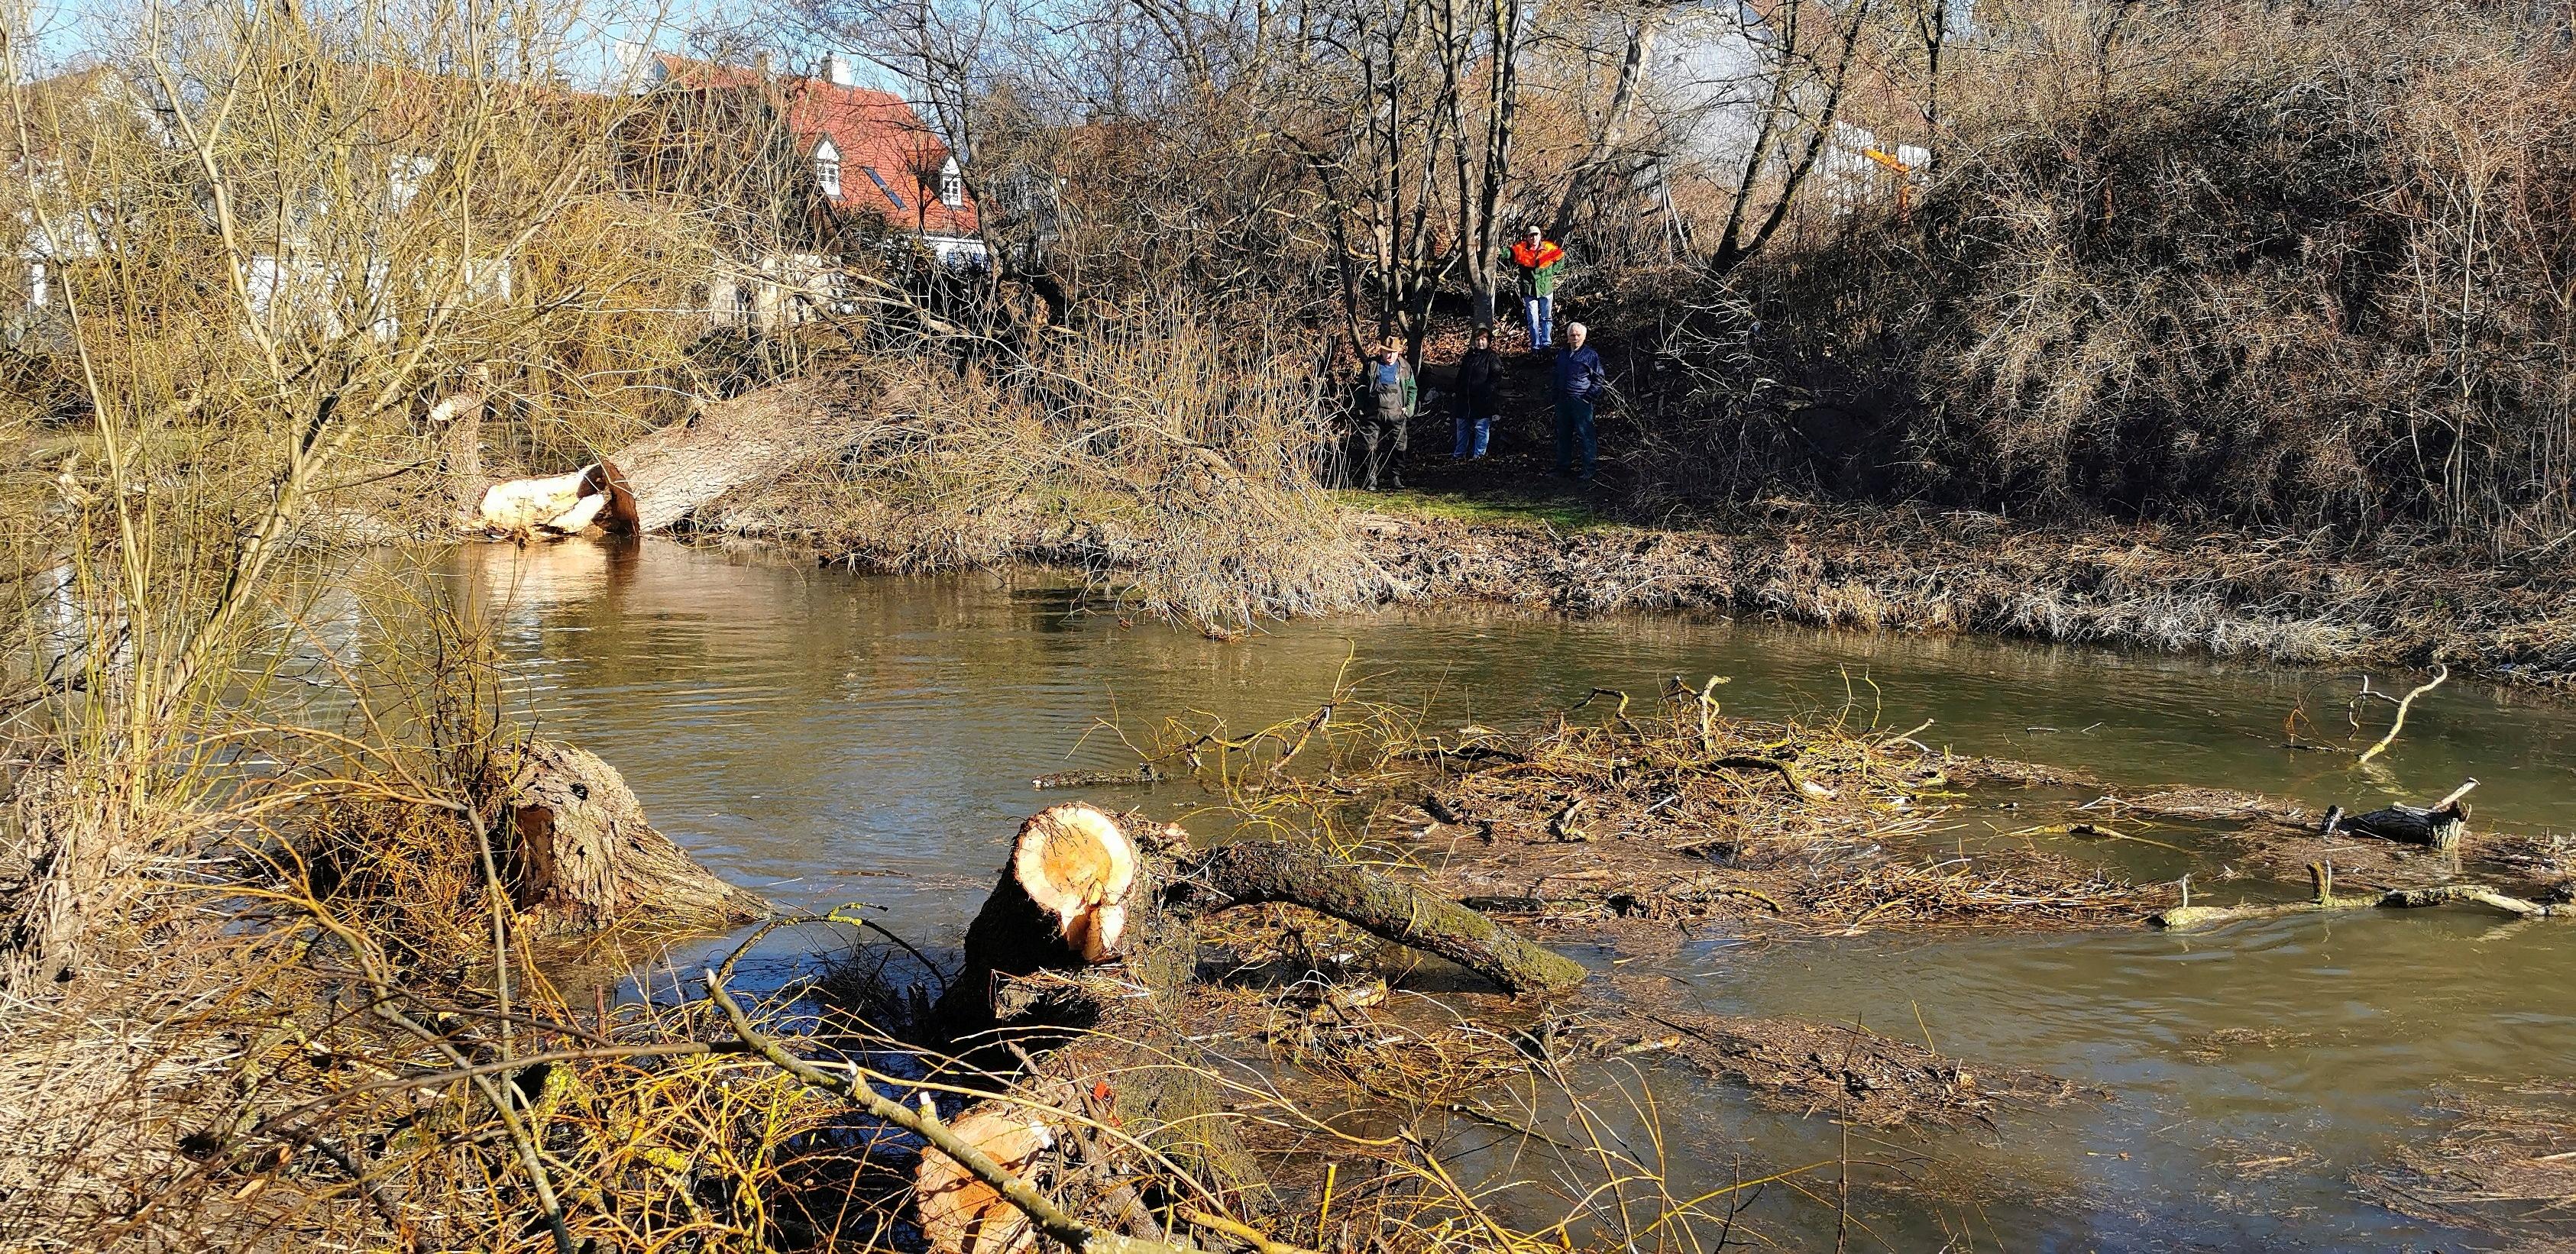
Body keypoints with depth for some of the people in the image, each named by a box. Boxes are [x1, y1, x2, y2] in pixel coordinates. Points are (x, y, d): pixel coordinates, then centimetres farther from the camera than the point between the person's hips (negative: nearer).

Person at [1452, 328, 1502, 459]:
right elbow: (1460, 378, 24)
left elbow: (1495, 379, -12)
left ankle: (1478, 455, 5)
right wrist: (1459, 392, 14)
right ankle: (1458, 454, 24)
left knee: (1481, 429, -2)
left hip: (1482, 403, -7)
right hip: (1465, 401, 7)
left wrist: (1484, 392, -21)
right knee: (1462, 428, 14)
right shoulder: (1469, 356, 16)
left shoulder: (1493, 357, -4)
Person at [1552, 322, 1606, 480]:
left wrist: (1591, 396, -8)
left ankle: (1588, 469, -2)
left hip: (1581, 401, -6)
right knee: (1563, 435, 12)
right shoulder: (1562, 354, 12)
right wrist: (1556, 395, 15)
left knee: (1585, 435, -6)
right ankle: (1563, 466, 23)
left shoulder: (1590, 355, -4)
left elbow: (1600, 378, 0)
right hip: (1563, 400, 6)